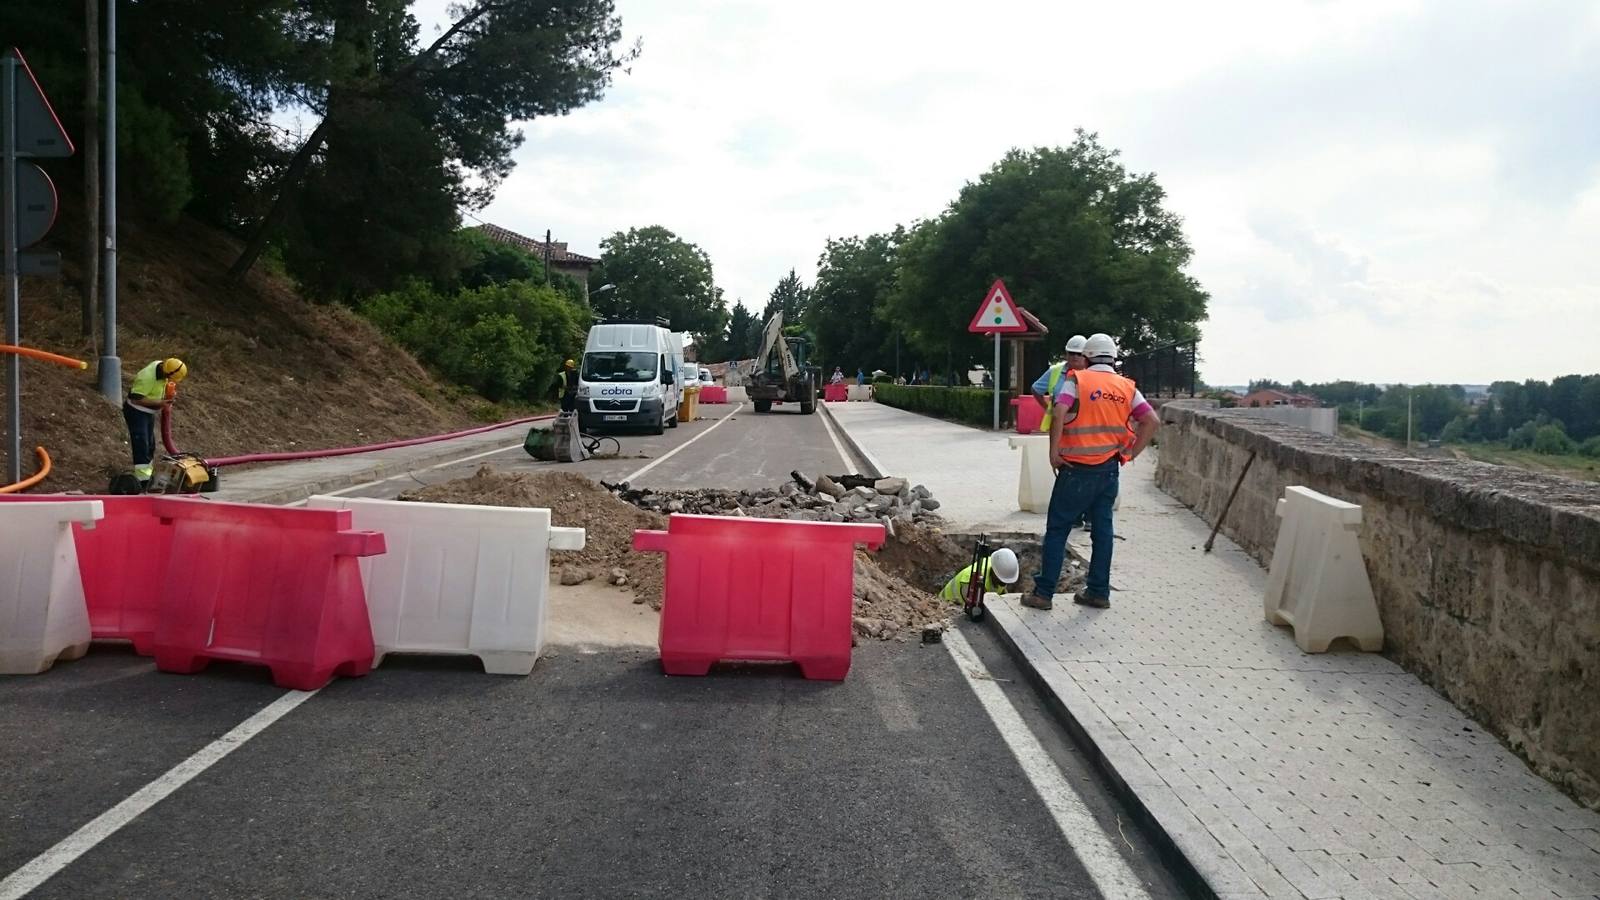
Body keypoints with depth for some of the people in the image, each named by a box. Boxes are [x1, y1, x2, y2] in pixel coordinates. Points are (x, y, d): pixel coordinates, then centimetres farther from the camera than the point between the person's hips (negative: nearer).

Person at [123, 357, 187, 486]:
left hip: (149, 412, 9)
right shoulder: (147, 377, -32)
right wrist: (159, 403, -29)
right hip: (136, 411, -9)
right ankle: (143, 480, -14)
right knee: (141, 446, -12)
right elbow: (136, 399, -29)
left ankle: (148, 474, 29)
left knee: (150, 445, 17)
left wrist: (169, 392, -4)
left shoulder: (160, 365, -7)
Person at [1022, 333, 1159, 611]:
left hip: (1078, 469, -4)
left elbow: (1059, 414, -21)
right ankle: (1099, 592, 18)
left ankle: (1043, 593, 4)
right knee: (1102, 529, 13)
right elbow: (1152, 422, -1)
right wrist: (1131, 452, 3)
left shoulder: (1076, 380, -6)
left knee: (1057, 529, 3)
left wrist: (1054, 452, -13)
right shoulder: (1127, 387, 6)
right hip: (1109, 469, 4)